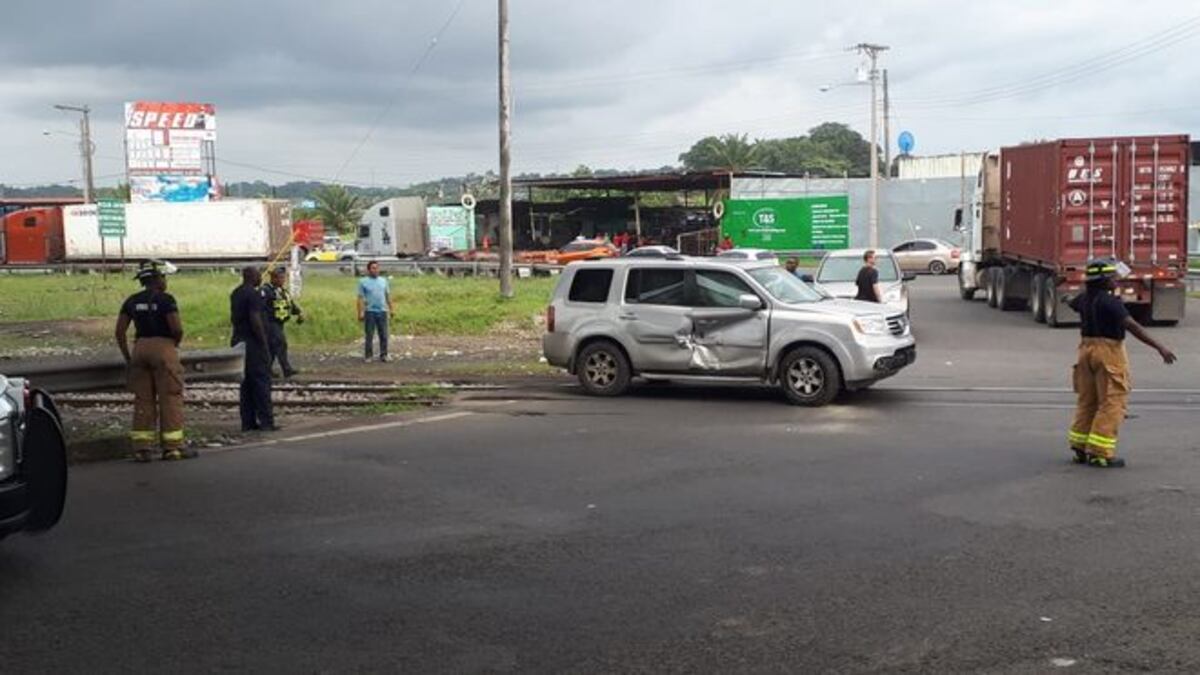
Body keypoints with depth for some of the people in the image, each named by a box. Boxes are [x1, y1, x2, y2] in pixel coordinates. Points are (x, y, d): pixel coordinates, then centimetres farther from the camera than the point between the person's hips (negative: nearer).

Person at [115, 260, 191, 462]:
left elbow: (120, 331, 7)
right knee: (170, 398, 0)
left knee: (143, 399, 10)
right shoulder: (165, 299, -8)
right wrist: (175, 344, 3)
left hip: (140, 347, 6)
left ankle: (141, 447, 10)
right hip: (163, 347, -6)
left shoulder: (132, 301, 10)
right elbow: (177, 328, -16)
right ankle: (172, 446, 0)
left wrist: (127, 357, 13)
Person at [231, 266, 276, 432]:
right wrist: (265, 344, -18)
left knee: (246, 382, 11)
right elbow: (256, 320, -21)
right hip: (254, 343, -9)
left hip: (240, 342, 9)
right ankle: (266, 421, -6)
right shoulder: (253, 295, -15)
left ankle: (248, 422, 12)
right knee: (262, 381, -5)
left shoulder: (235, 294, 13)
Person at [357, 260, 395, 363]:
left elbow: (388, 296, 16)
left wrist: (392, 308, 11)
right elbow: (361, 298, -4)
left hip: (382, 311, 3)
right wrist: (360, 312, -10)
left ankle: (383, 355, 10)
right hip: (370, 312, -3)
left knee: (384, 335, 3)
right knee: (369, 336, 2)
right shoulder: (363, 282, 0)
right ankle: (367, 356, 10)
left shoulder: (384, 281, 12)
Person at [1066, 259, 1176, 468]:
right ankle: (1100, 453, -7)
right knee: (1111, 403, -4)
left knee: (1087, 401, 15)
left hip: (1087, 348, 9)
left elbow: (1072, 304, 30)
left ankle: (1080, 448, 19)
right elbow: (1132, 326, -26)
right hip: (1109, 351, -8)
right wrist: (1159, 347, -28)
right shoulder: (1110, 302, -19)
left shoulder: (1085, 298, 6)